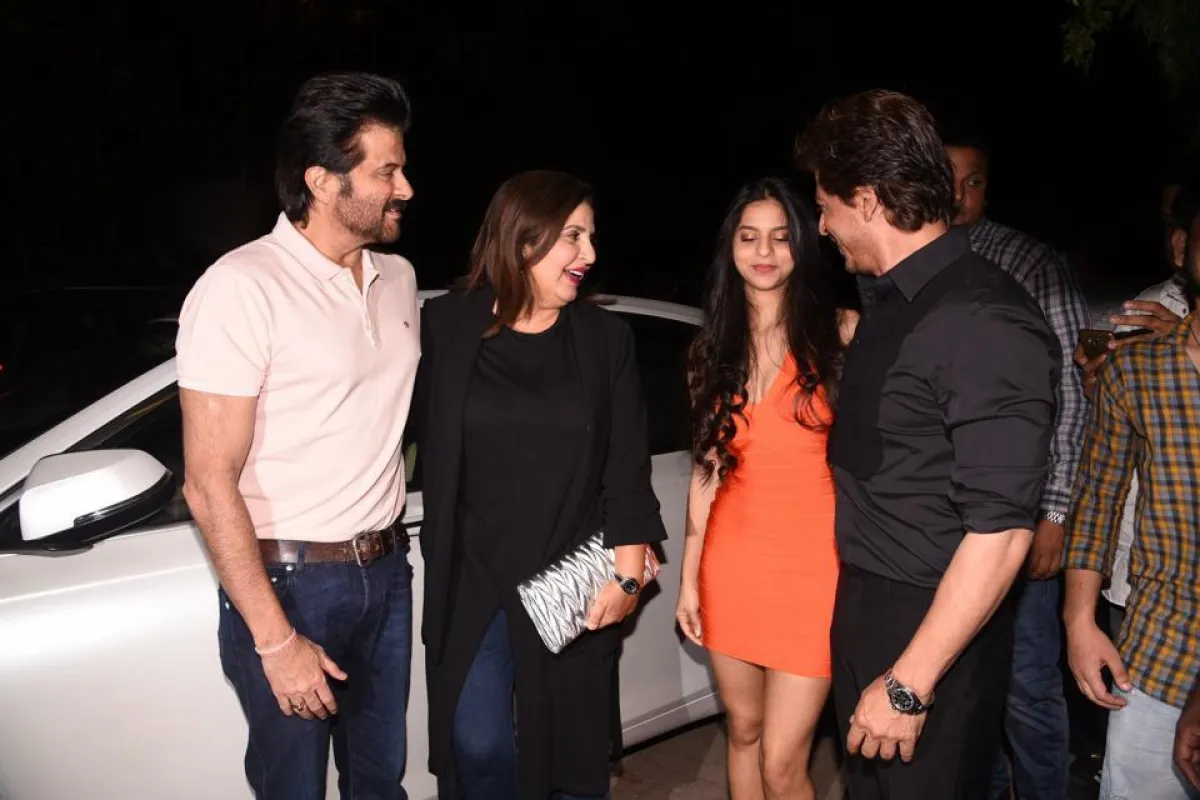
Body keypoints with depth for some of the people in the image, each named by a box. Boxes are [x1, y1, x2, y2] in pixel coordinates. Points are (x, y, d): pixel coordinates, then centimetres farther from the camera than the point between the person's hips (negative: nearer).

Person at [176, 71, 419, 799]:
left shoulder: (399, 278, 5)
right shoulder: (243, 287, -16)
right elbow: (210, 484, -17)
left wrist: (394, 543, 11)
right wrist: (275, 639, -17)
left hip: (386, 571, 6)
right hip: (289, 581, -6)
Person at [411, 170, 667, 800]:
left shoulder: (606, 339, 0)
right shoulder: (446, 325, -3)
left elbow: (627, 471, -1)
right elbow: (427, 444, -1)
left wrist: (628, 574, -5)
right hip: (473, 580, 0)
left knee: (572, 747, 10)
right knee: (477, 747, -1)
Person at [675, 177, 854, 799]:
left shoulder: (838, 335, -4)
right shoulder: (711, 349, 8)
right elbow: (706, 471, 10)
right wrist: (689, 578, 9)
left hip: (811, 564, -4)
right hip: (732, 564, 4)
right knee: (743, 731, 18)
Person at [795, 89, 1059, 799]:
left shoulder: (984, 322, -23)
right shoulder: (890, 301, 5)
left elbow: (1001, 530, -25)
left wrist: (909, 685, -23)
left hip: (934, 628, -8)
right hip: (864, 605, 9)